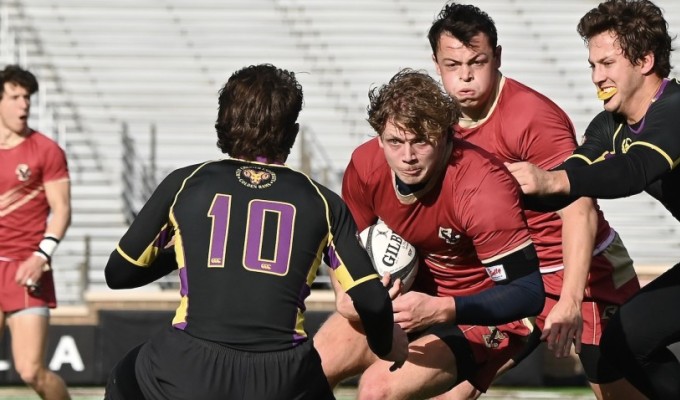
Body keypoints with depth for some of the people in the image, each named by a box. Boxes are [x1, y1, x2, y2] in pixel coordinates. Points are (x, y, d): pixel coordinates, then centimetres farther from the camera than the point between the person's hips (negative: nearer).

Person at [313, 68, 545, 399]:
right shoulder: (366, 166, -14)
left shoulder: (483, 188, -32)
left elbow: (528, 292, -31)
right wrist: (351, 298, -17)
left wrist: (438, 309, -41)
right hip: (411, 295, 6)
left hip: (480, 319, -6)